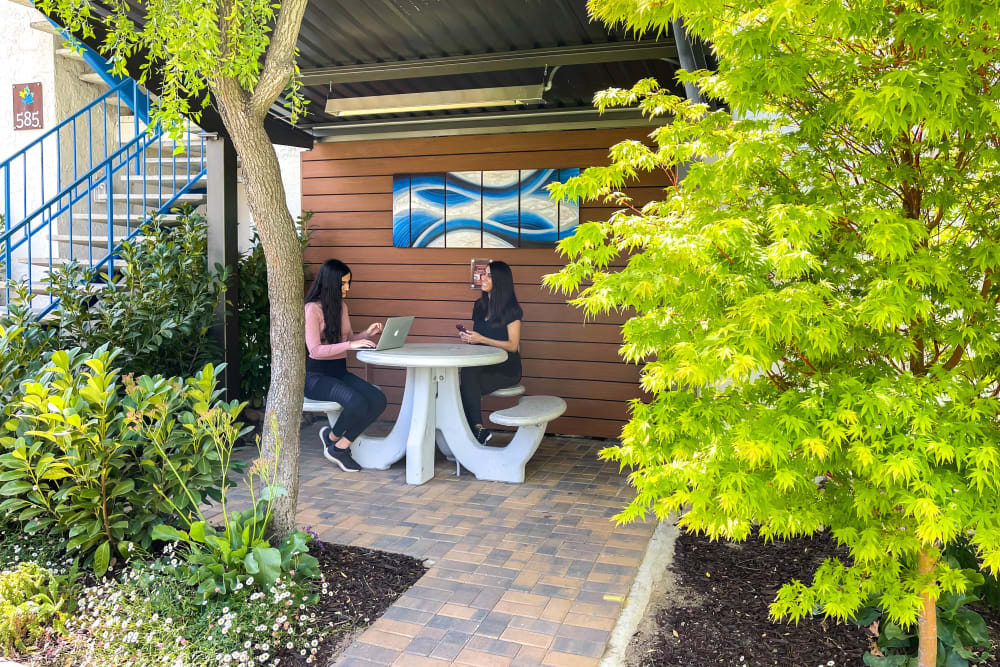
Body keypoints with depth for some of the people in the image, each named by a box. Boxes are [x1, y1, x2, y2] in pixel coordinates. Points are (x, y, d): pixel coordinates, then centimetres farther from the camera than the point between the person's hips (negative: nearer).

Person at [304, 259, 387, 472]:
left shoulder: (341, 306, 13)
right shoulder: (312, 309, -12)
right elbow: (315, 349, -20)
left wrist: (367, 334, 1)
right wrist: (350, 345, -29)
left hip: (339, 371, 8)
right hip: (316, 375, -8)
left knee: (378, 399, -17)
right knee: (357, 402, -32)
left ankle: (340, 446, -5)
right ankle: (333, 437, -1)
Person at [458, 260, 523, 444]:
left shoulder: (511, 309, -7)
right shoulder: (480, 305, 15)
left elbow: (512, 346, -10)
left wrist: (481, 339, -17)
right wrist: (469, 337, 0)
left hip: (506, 367, -6)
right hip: (483, 363, 6)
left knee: (469, 377, -33)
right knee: (463, 375, -29)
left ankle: (476, 429, -23)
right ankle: (479, 429, -27)